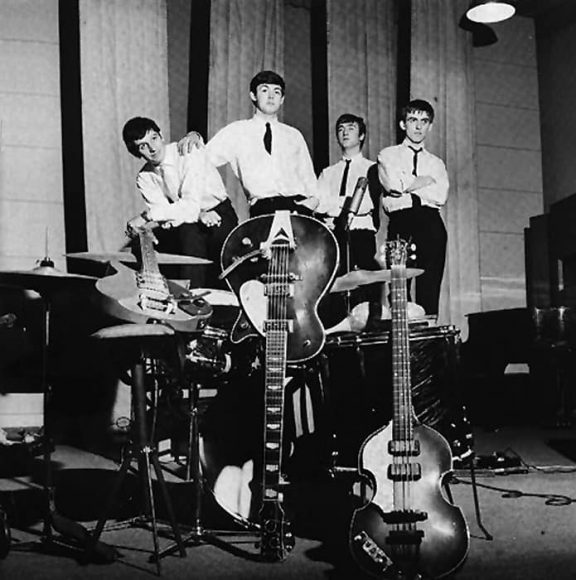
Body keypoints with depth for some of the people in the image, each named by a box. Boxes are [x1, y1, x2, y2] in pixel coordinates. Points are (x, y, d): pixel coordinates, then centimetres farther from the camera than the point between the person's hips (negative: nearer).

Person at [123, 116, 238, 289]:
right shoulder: (144, 178, -5)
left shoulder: (189, 153, -21)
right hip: (185, 225, 4)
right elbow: (163, 214, -12)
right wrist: (199, 215, -29)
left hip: (219, 214, -4)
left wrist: (146, 216, -34)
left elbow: (191, 205, -30)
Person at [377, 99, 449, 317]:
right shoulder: (388, 155, 14)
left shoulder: (436, 163, 21)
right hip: (401, 223, -2)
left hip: (431, 226, 2)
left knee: (430, 292, -5)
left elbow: (441, 196, 2)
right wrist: (427, 180, 4)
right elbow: (393, 185, -6)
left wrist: (407, 187, 1)